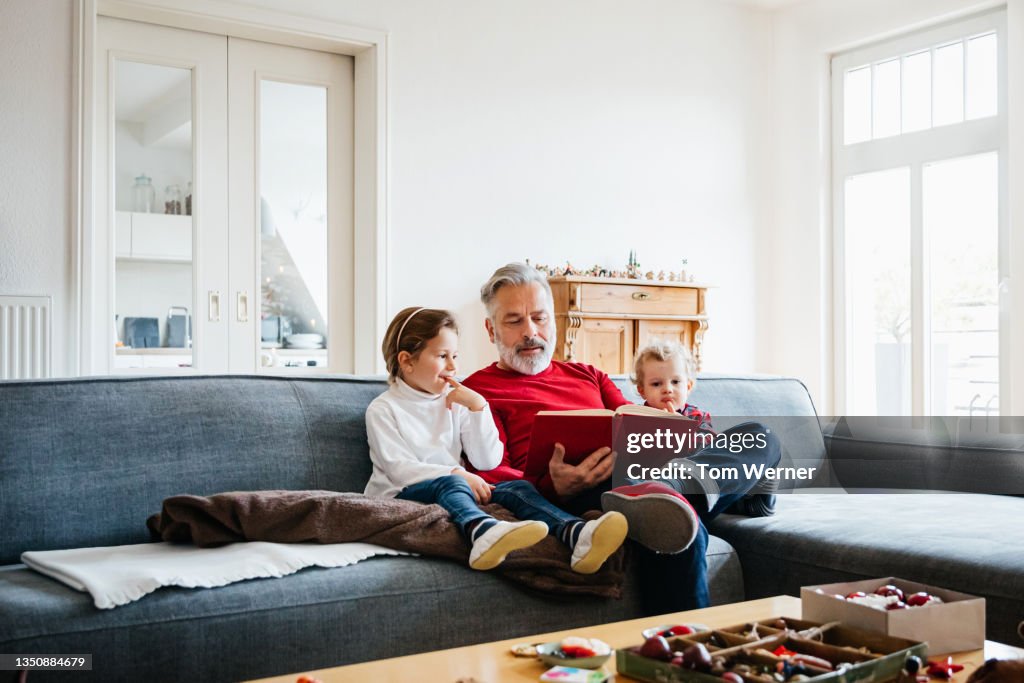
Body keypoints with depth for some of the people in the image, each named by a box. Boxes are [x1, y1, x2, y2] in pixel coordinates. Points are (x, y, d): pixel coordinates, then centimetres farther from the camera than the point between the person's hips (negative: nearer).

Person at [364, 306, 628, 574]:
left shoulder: (455, 402, 15)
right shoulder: (383, 409, 2)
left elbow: (487, 461, 6)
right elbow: (399, 468, -11)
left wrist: (478, 407, -4)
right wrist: (457, 474, -23)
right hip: (402, 494, -5)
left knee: (516, 488, -20)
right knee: (450, 484, -36)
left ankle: (577, 535, -50)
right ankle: (483, 532, -72)